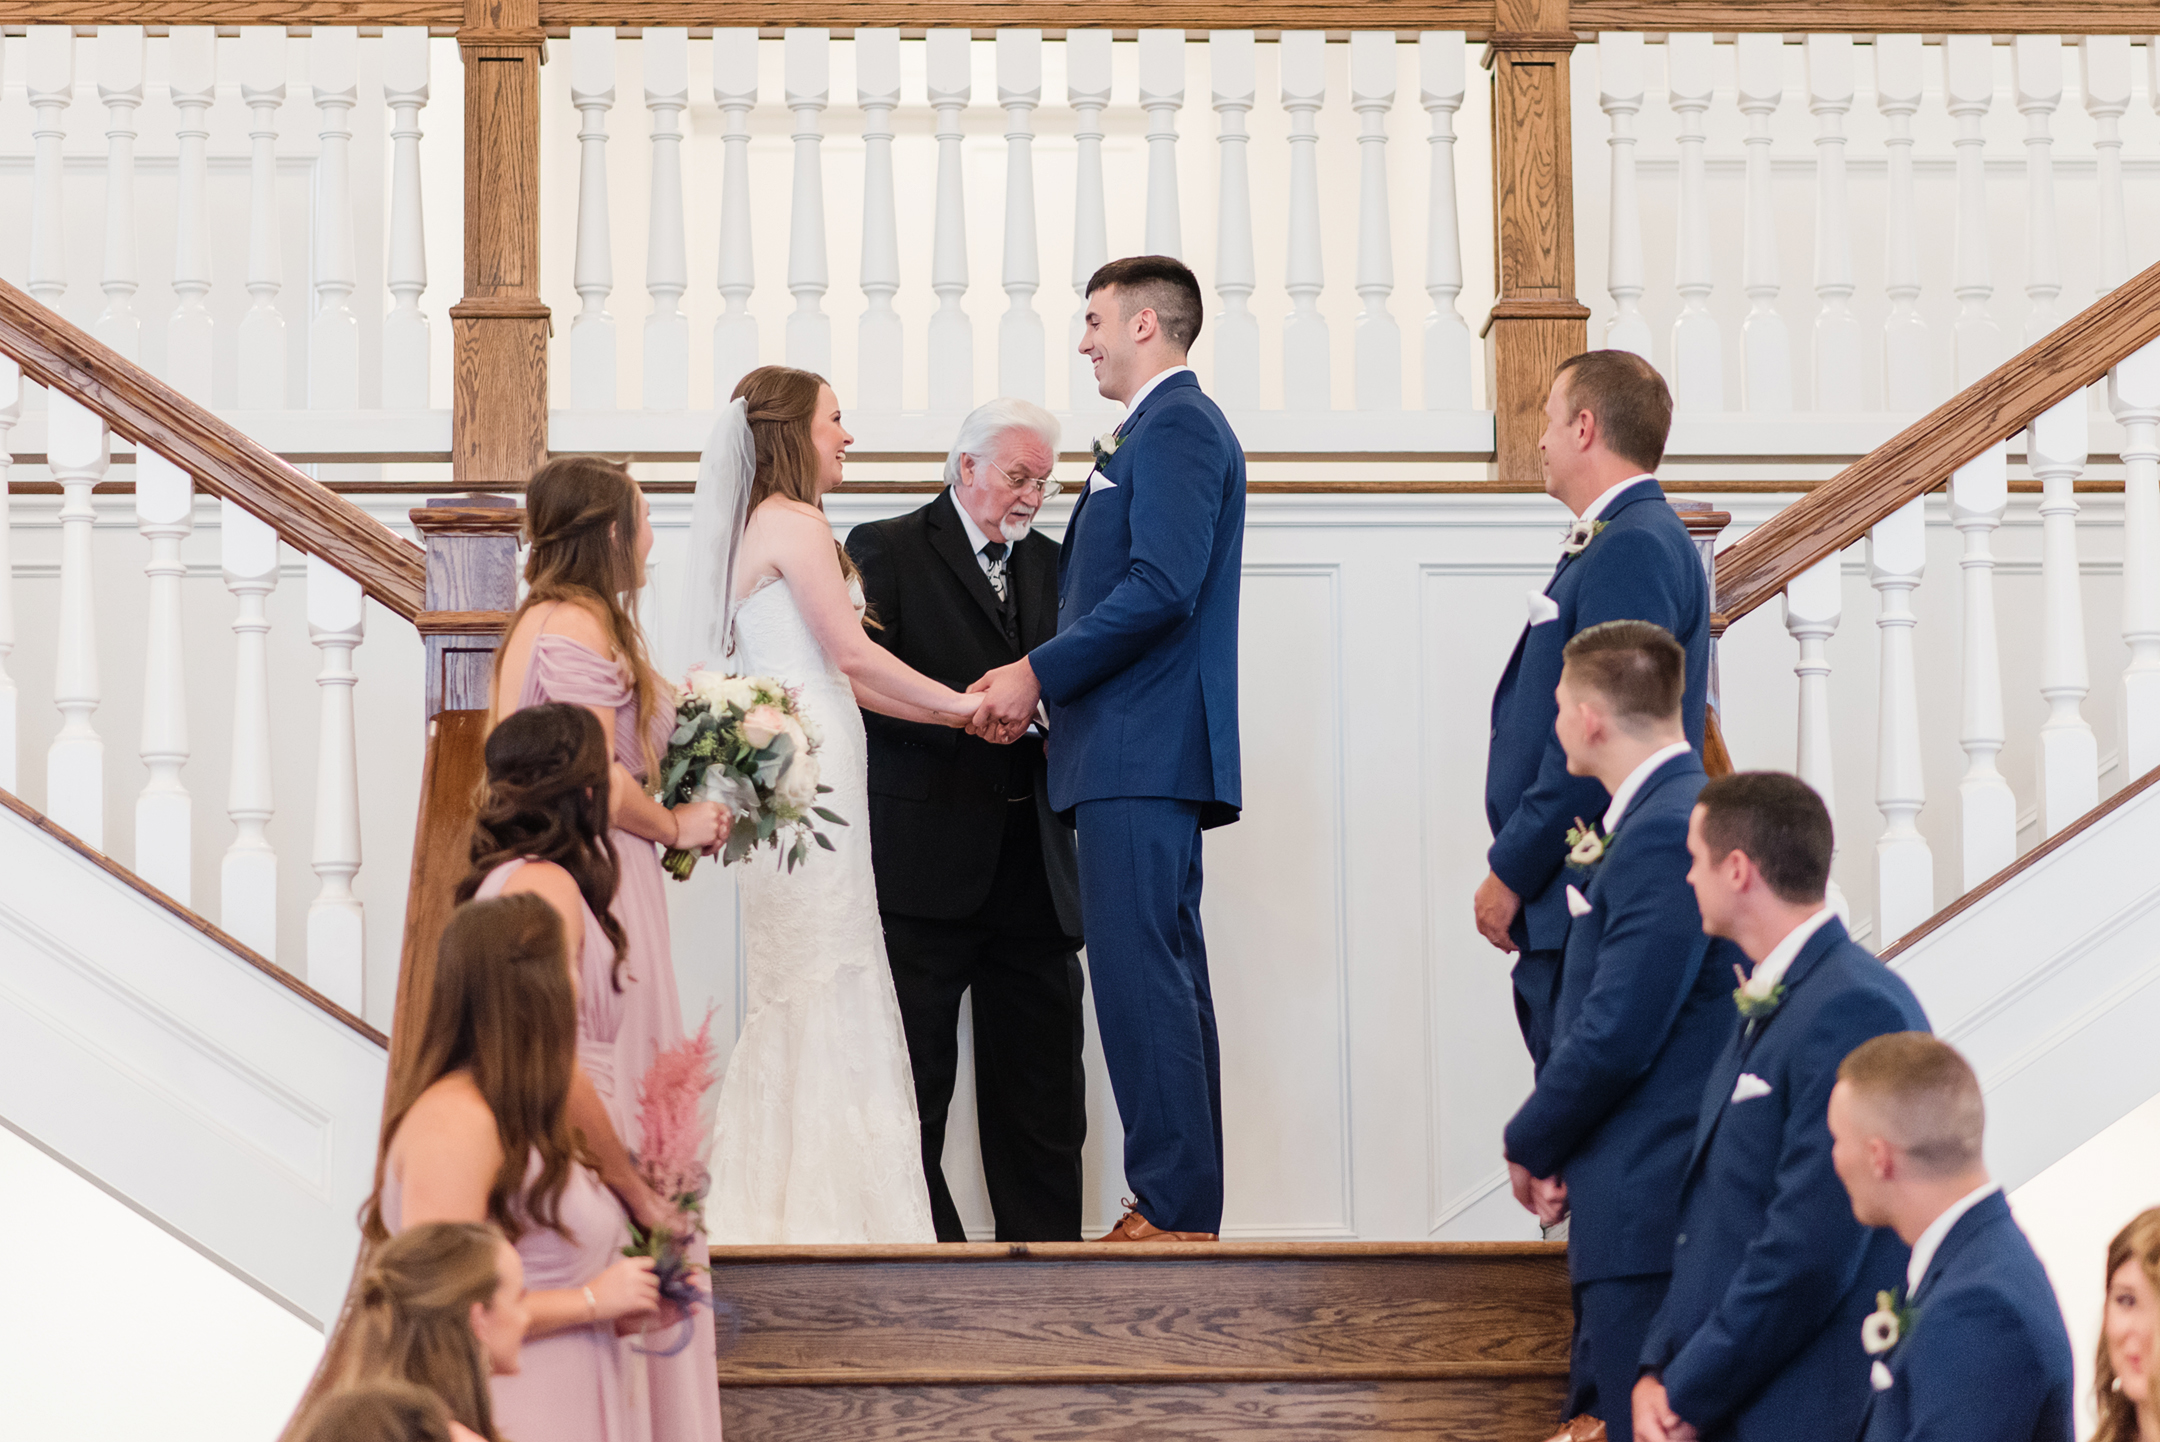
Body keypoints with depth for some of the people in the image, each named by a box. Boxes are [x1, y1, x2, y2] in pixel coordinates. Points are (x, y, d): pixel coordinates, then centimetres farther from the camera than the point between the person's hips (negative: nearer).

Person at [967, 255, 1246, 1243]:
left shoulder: (1175, 429, -10)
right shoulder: (1165, 429, 23)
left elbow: (1161, 588, -20)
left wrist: (1039, 674, -15)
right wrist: (1043, 685, 10)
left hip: (1142, 753, -11)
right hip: (1145, 755, 11)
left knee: (1139, 975, -13)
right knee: (1165, 980, 11)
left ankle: (1173, 1209, -14)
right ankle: (1184, 1208, 13)